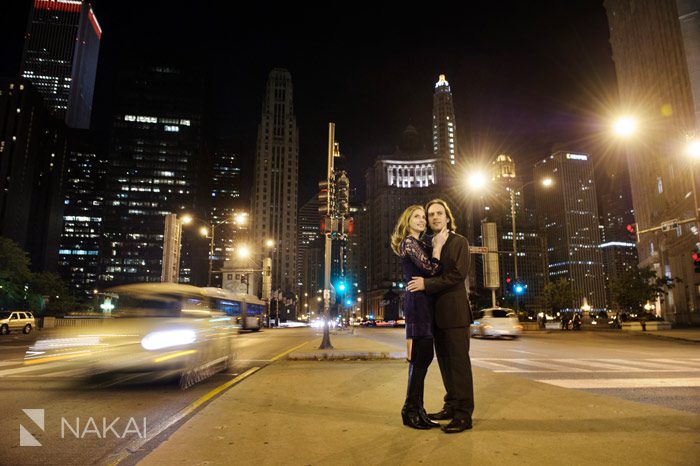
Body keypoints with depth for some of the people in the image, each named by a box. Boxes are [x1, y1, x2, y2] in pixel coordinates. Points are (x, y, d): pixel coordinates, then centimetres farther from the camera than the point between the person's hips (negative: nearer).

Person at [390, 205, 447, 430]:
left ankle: (415, 409, 17)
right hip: (417, 302, -10)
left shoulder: (419, 244, 22)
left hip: (423, 303, 10)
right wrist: (438, 246, -6)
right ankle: (411, 411, 3)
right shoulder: (409, 242, -7)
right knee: (421, 356, -7)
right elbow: (431, 270, -16)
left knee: (423, 356, 10)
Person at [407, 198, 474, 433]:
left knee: (459, 362, -3)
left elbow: (458, 274, -14)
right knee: (445, 362, 14)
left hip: (454, 311, -6)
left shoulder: (459, 241, -3)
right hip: (436, 312, 6)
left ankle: (464, 414, 4)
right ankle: (452, 406, 26)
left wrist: (426, 284, -18)